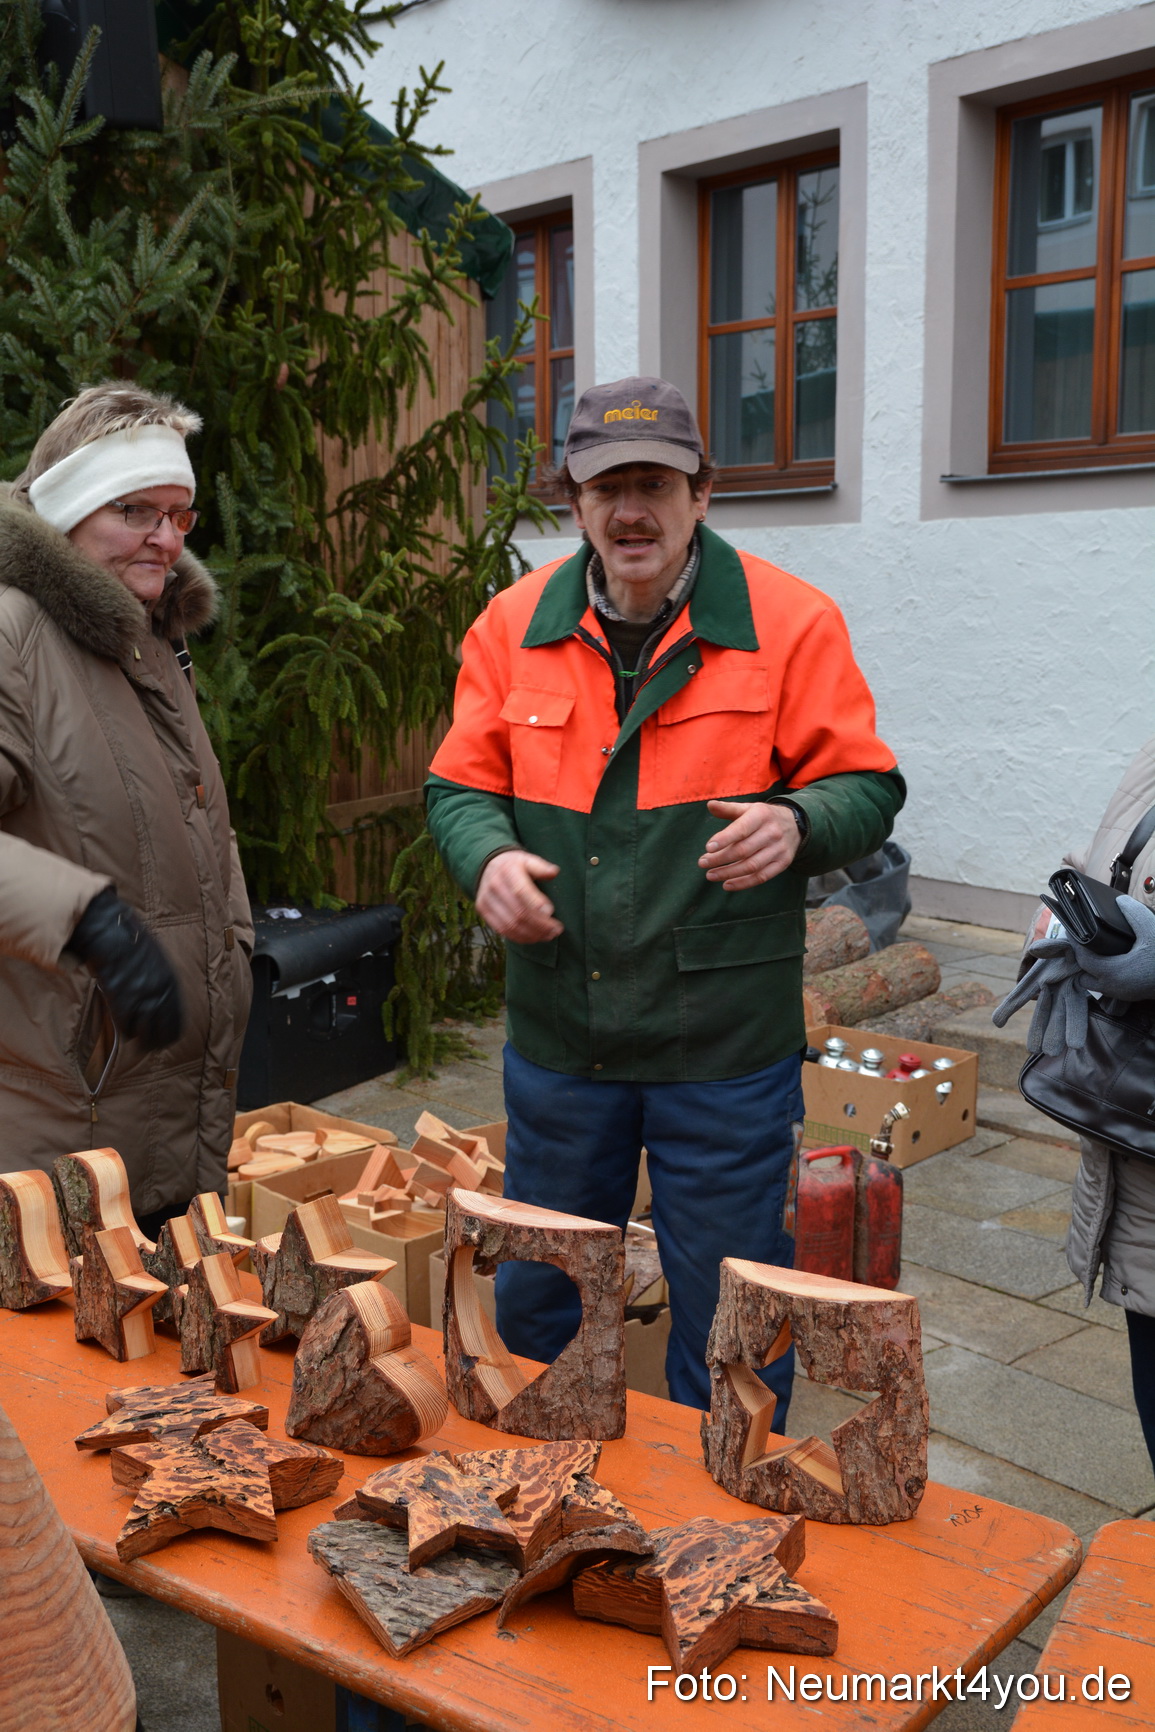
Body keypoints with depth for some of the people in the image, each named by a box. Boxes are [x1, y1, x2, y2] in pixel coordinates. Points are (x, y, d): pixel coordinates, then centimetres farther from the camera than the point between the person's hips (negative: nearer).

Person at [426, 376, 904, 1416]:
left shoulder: (789, 621, -6)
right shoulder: (515, 625, 3)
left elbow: (866, 784, -4)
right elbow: (462, 785, 7)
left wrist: (798, 824, -25)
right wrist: (489, 857, -14)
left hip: (727, 1046, -3)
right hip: (557, 1035, 4)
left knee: (728, 1329, 11)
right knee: (534, 1308, 22)